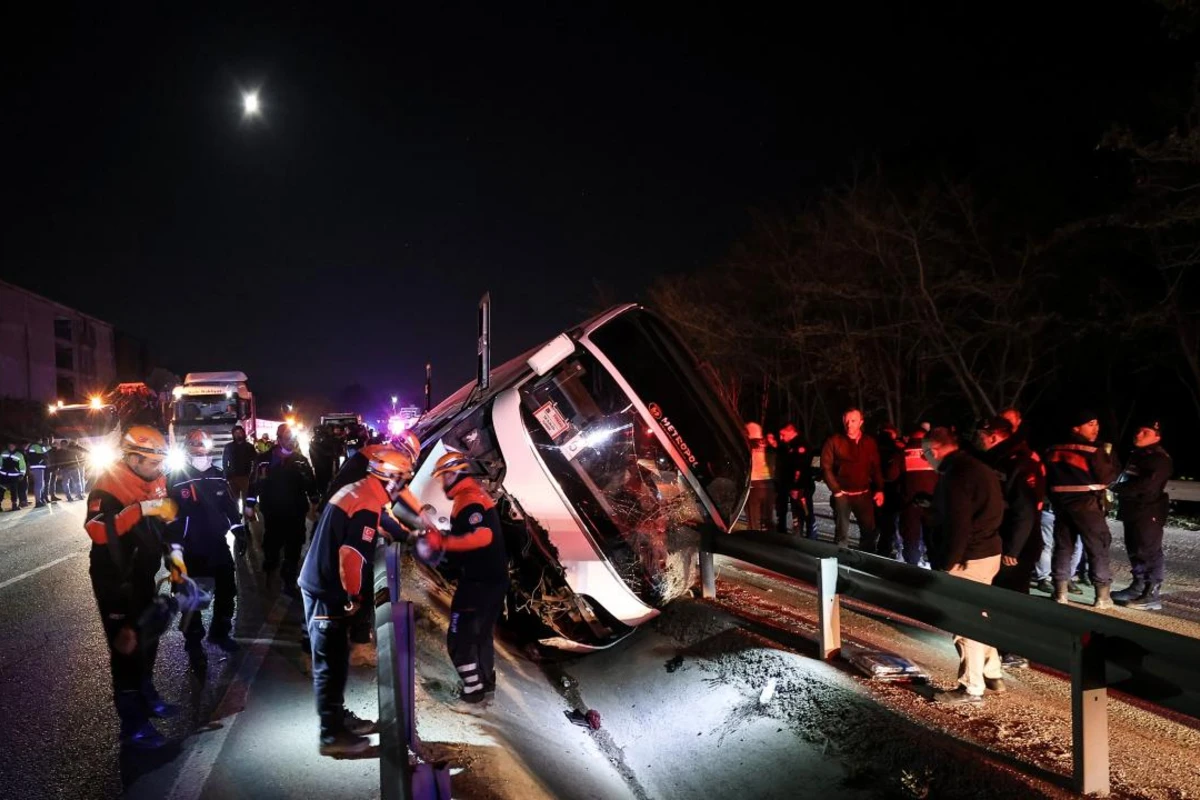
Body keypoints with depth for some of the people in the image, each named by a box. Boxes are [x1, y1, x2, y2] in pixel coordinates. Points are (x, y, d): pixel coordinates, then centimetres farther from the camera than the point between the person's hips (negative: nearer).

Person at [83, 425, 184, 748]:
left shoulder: (153, 483, 4)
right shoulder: (109, 485, -21)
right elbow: (96, 530, -36)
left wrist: (172, 552, 3)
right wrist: (142, 509, -43)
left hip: (144, 578, 8)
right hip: (116, 582, -8)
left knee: (148, 640, 20)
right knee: (127, 648, -6)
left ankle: (146, 696, 39)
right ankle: (133, 725, 3)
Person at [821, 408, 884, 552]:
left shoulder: (869, 442, 7)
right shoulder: (834, 441, -3)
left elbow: (876, 468, 9)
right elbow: (826, 467, -4)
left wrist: (879, 490, -1)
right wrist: (836, 490, -8)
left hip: (864, 494, 3)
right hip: (842, 494, -3)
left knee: (869, 531, 9)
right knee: (842, 533, -1)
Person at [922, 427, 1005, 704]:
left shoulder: (955, 475, -19)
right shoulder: (977, 467, 13)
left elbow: (957, 526, -22)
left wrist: (945, 563, -17)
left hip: (969, 558, -10)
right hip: (989, 552, 10)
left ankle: (972, 688, 6)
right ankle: (993, 674, 30)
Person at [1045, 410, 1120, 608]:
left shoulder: (1054, 450, 8)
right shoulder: (1094, 451, -11)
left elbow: (1048, 478, 12)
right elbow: (1108, 477, -9)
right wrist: (1109, 458, 5)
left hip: (1060, 502, 6)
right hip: (1086, 503, -5)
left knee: (1063, 546, 11)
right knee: (1098, 547, 2)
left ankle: (1060, 593, 10)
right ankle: (1103, 596, 2)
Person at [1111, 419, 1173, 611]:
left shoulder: (1160, 459, -12)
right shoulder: (1135, 455, 18)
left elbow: (1147, 485, -23)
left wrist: (1119, 488, -13)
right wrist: (1120, 490, 8)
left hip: (1149, 513, -10)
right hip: (1132, 511, 10)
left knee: (1149, 553, -9)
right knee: (1134, 551, 15)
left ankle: (1152, 596, -8)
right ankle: (1138, 587, 26)